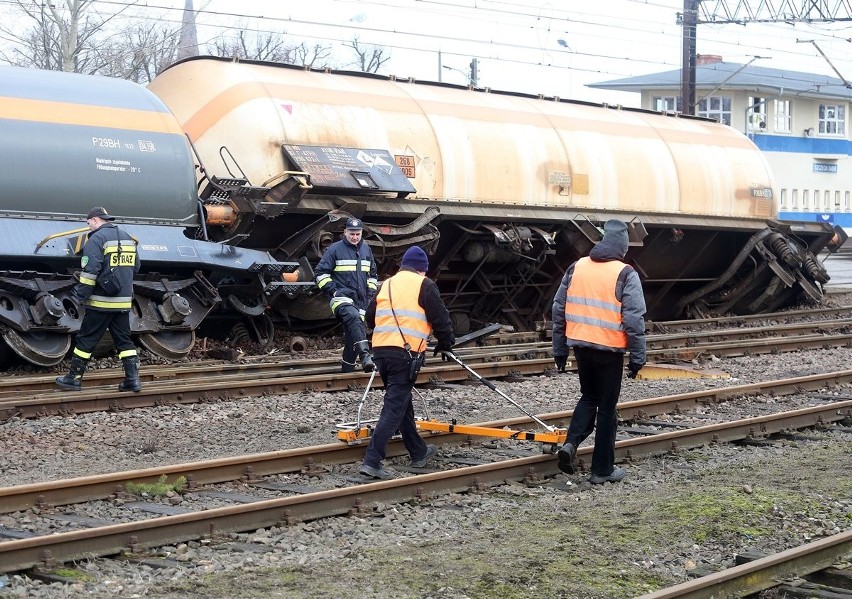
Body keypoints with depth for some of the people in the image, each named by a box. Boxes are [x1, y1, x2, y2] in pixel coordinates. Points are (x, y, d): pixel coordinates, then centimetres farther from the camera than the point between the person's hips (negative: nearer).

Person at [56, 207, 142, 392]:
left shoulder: (97, 239, -11)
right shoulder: (128, 238, 11)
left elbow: (90, 272, -17)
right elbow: (136, 267, 18)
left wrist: (81, 296, -10)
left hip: (101, 302, -6)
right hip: (124, 302, 6)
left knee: (86, 339, 4)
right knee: (124, 340, 10)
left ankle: (74, 378, 9)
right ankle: (132, 379, 3)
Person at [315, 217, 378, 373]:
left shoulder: (366, 250, 16)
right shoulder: (335, 249, -2)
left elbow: (372, 274, 29)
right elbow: (321, 272, 1)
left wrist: (371, 292, 16)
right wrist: (332, 290, -8)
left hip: (361, 300, 6)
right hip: (341, 296, -6)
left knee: (352, 333, 6)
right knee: (354, 318, -34)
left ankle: (347, 368, 16)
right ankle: (365, 356, -47)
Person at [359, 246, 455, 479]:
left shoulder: (386, 285, 17)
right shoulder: (423, 285, -1)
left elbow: (370, 317, 23)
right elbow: (440, 318, -1)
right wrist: (446, 342, 15)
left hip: (380, 349, 7)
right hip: (406, 353, -7)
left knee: (402, 402, 20)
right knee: (394, 408, -7)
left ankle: (419, 452, 33)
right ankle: (372, 461, -15)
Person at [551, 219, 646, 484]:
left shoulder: (576, 268, 4)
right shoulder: (625, 275, -11)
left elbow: (559, 310, 9)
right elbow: (634, 319, -14)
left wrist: (559, 349, 16)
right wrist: (637, 357, -6)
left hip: (581, 346, 4)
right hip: (610, 350, -4)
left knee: (588, 397, 23)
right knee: (607, 407, 7)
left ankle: (571, 443, 0)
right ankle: (602, 469, 13)